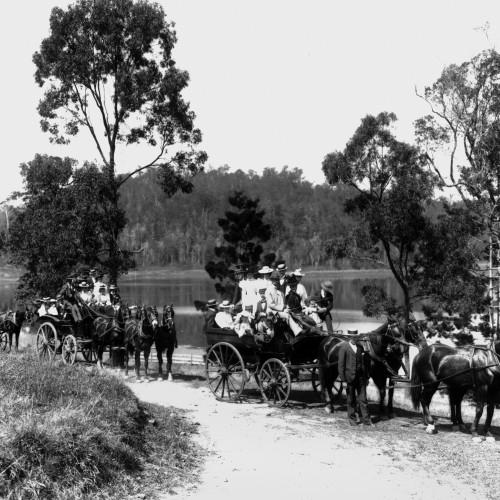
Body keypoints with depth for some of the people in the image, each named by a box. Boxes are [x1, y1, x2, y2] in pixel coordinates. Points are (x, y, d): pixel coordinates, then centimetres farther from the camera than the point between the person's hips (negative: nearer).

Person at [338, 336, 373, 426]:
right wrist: (343, 379, -11)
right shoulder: (344, 347, -4)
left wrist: (367, 377, 11)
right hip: (350, 377, -4)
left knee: (363, 399, 4)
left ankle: (366, 419, 7)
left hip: (361, 377, 4)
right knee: (351, 400, 7)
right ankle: (352, 419, 18)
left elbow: (365, 362, 15)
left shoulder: (360, 347, 11)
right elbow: (341, 364, -7)